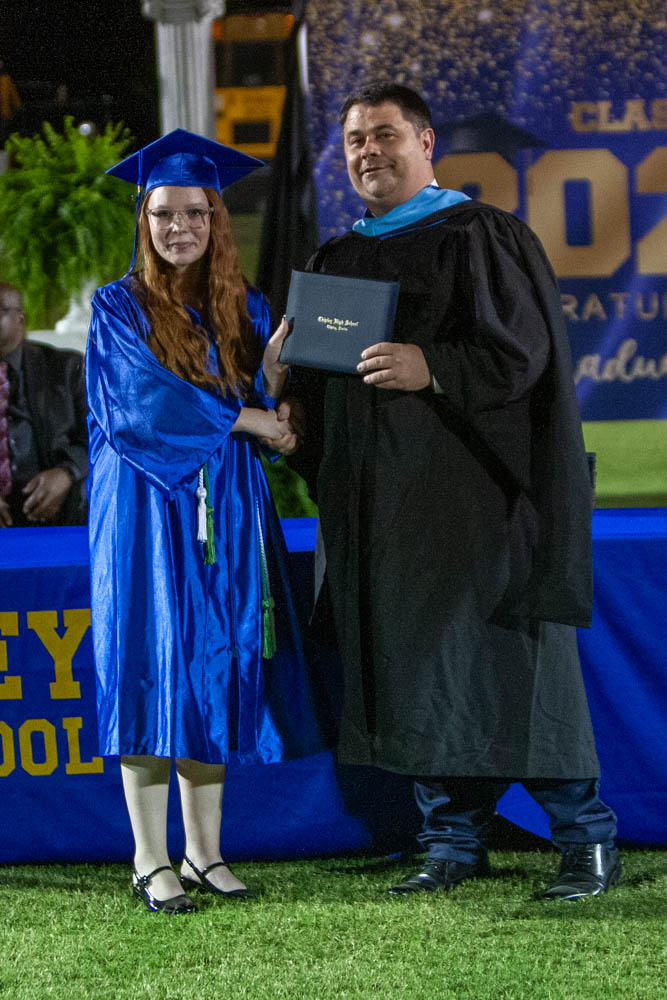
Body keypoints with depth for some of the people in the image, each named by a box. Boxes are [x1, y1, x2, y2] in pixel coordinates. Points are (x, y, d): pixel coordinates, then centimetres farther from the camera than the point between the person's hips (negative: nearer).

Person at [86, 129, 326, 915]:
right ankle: (152, 862, -2)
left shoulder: (244, 310, 11)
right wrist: (247, 420, -8)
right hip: (146, 509, -4)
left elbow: (265, 419, 6)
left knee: (217, 673, 3)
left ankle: (205, 852, 9)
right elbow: (147, 401, -13)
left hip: (224, 516, 4)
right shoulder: (120, 307, -1)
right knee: (152, 670, -6)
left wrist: (272, 369, -13)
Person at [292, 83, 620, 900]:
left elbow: (522, 350, -11)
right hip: (378, 501, 6)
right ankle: (454, 841, 11)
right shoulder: (337, 260, 18)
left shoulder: (479, 238, -2)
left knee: (504, 662, -6)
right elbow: (315, 376, 21)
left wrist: (431, 370, -23)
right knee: (415, 671, 4)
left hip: (467, 488, -6)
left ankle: (587, 838, 2)